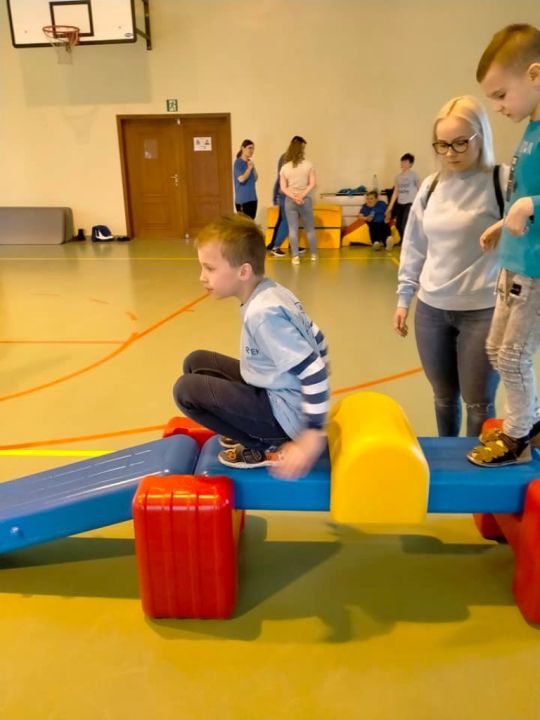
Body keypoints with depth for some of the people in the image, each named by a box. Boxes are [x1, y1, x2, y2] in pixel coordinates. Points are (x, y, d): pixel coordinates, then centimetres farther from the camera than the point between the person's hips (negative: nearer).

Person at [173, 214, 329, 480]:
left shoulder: (262, 313, -27)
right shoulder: (273, 292, 1)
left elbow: (313, 372, -29)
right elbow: (317, 341, 11)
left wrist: (312, 435, -25)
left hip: (285, 412, -9)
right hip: (274, 392, 10)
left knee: (186, 389, -15)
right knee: (196, 362, 12)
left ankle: (267, 448, -3)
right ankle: (252, 429, 15)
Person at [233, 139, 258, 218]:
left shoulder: (250, 162, 12)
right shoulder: (238, 162, -9)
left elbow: (255, 179, 16)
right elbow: (241, 178, -21)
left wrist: (253, 168, 1)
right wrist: (249, 168, -9)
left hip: (252, 198, 8)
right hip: (242, 200, -7)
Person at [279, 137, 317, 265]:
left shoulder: (284, 168, 0)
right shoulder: (308, 165, -4)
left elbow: (283, 188, -5)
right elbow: (313, 183, -10)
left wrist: (293, 197, -10)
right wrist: (302, 195, -12)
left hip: (289, 200, 1)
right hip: (305, 199, 0)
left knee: (292, 229, 3)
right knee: (309, 228, 13)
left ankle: (295, 256, 0)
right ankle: (314, 254, 22)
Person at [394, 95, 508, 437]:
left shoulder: (503, 181, -8)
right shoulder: (431, 187, 7)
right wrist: (404, 298, 12)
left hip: (483, 312, -4)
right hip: (431, 310, 5)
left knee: (479, 404, 6)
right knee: (445, 397, 17)